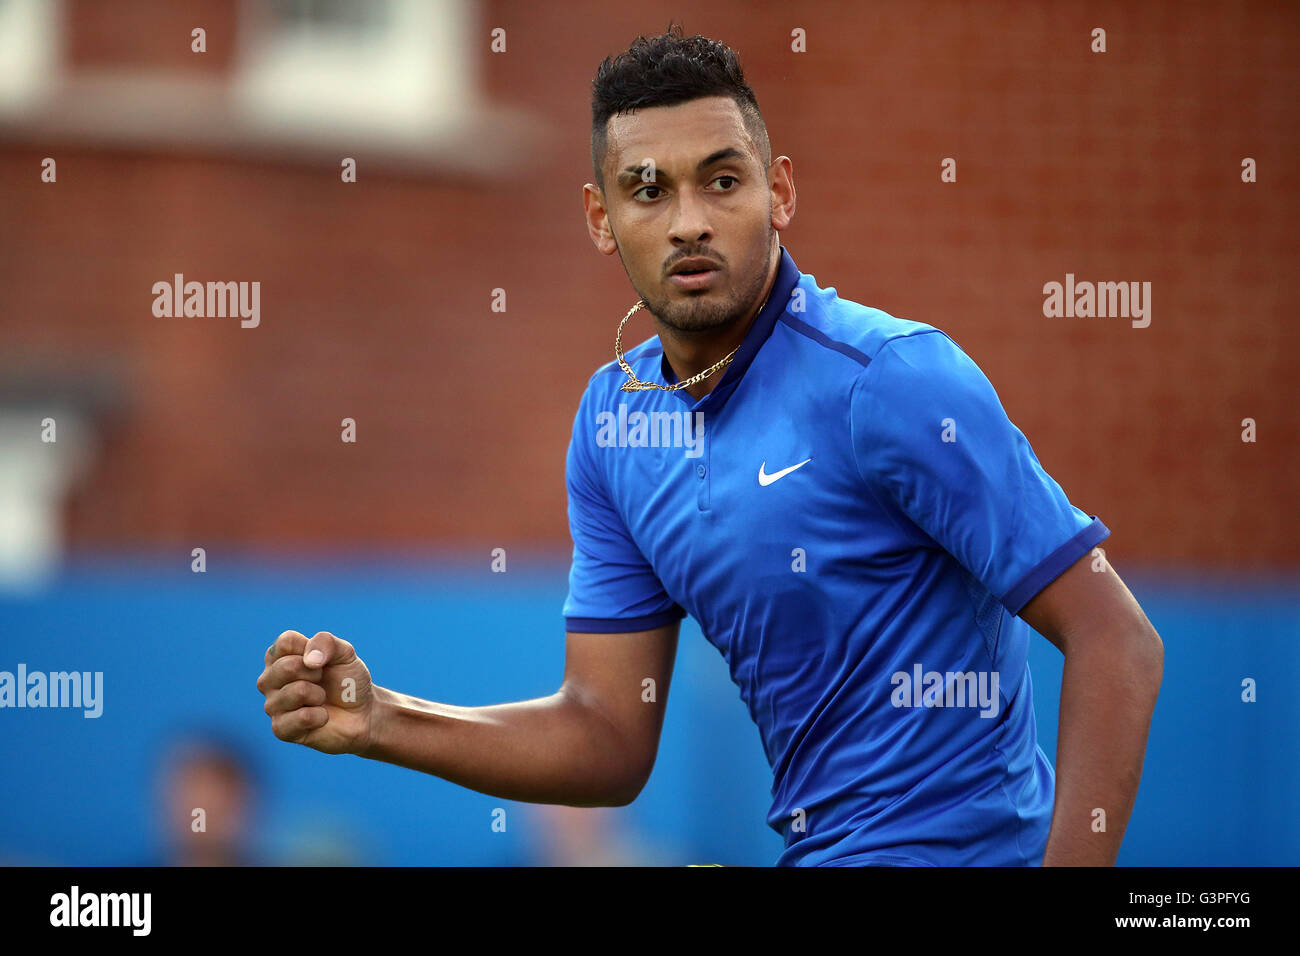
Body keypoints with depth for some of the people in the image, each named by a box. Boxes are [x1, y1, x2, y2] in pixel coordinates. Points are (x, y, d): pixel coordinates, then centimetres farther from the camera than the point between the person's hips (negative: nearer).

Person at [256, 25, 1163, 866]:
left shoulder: (891, 378, -17)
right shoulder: (613, 417, 4)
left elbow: (1120, 643, -18)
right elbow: (610, 739, 6)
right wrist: (379, 722, -8)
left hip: (951, 844, -6)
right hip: (815, 844, 7)